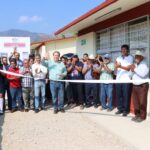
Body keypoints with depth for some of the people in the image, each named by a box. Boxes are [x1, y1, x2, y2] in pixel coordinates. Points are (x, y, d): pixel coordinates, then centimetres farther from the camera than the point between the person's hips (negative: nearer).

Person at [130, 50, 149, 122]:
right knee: (135, 102, 8)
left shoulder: (145, 65, -6)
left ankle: (142, 116, 2)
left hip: (142, 86, -6)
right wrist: (132, 70, -2)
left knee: (142, 102, -4)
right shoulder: (134, 65, 16)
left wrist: (135, 69, -13)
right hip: (135, 86, 7)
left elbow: (143, 74, -22)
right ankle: (137, 115, 18)